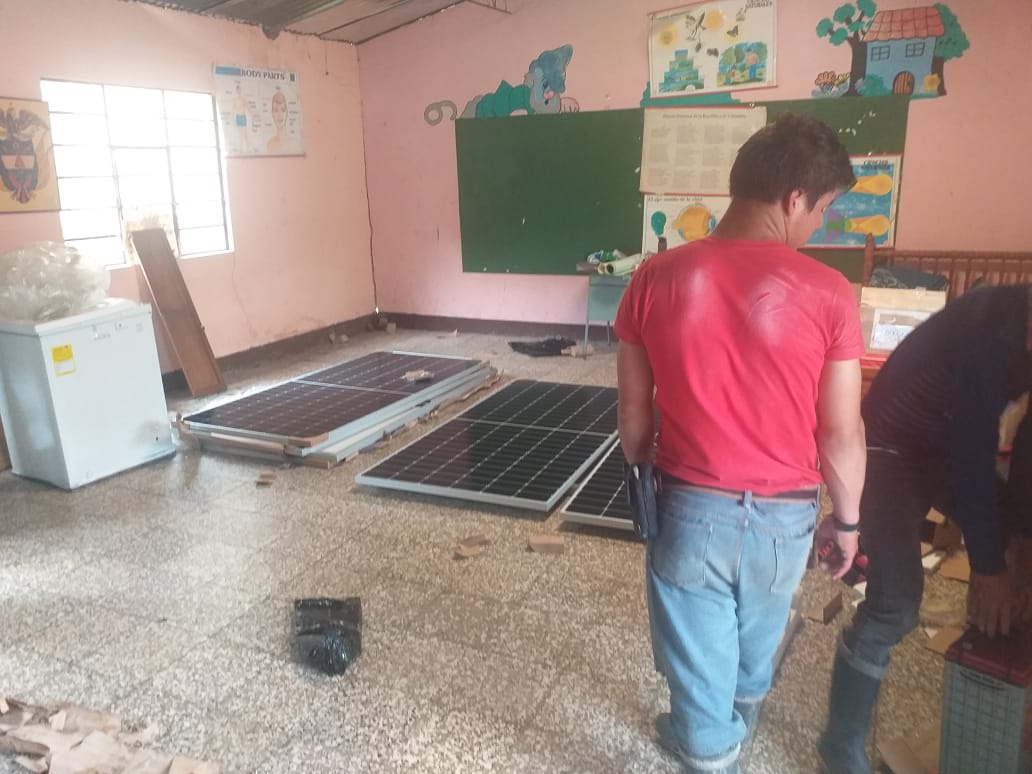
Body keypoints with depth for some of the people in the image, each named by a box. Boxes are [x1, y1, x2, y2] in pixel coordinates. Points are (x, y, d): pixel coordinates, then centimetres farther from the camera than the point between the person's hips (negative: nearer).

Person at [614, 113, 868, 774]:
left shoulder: (656, 279, -11)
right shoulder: (827, 293, -15)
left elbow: (634, 409, -3)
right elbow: (841, 435, -9)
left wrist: (644, 480, 14)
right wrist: (849, 519, 8)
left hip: (689, 505, -1)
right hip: (783, 514, 2)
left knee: (698, 651, 20)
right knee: (757, 639, 31)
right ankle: (740, 717, 60)